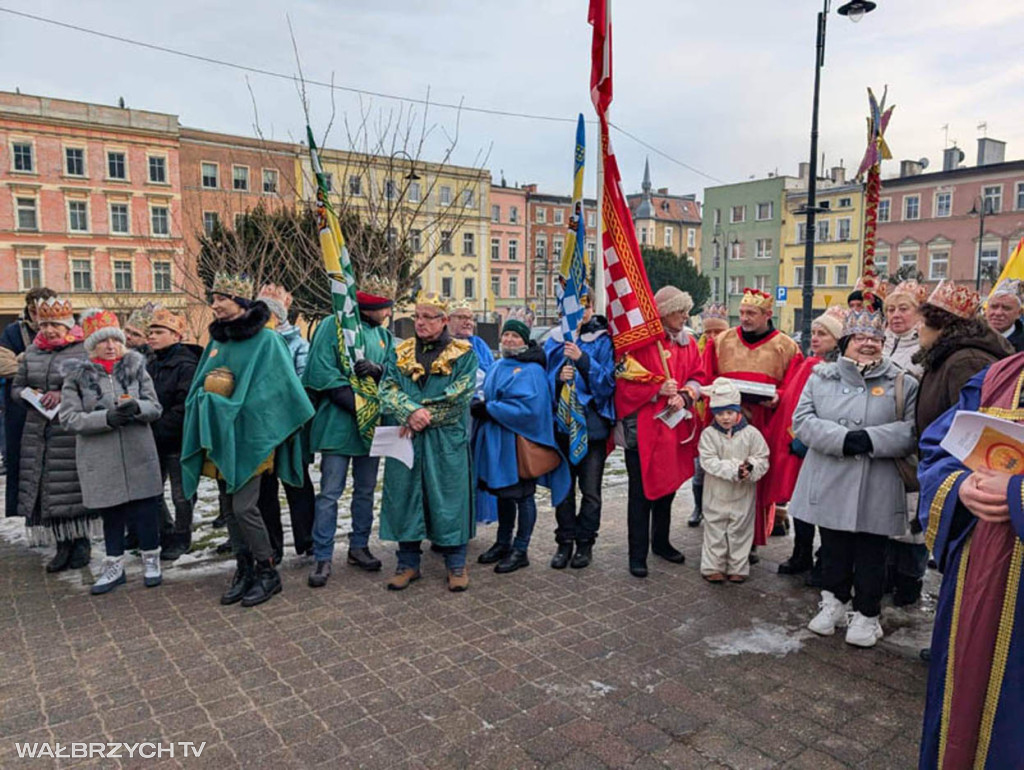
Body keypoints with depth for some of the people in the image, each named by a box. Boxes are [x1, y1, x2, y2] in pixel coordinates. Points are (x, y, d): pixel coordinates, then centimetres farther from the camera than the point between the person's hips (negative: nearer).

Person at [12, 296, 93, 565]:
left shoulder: (84, 351, -5)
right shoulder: (31, 352, 12)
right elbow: (16, 387, 18)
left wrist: (64, 395, -19)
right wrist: (29, 394, -4)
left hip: (72, 432, -5)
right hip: (38, 431, 5)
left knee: (73, 488, 0)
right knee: (45, 489, 7)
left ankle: (80, 541, 16)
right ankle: (63, 544, 18)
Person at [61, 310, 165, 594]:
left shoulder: (136, 367, 2)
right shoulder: (77, 375, -2)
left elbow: (155, 408, 2)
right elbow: (69, 418, -7)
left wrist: (137, 408, -20)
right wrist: (107, 417, -22)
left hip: (139, 455, 1)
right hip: (100, 460, 0)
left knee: (146, 508, 5)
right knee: (111, 512, 11)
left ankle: (151, 560, 24)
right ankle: (114, 566, 28)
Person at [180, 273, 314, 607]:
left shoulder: (265, 339, -9)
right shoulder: (217, 340, 11)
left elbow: (282, 386, -10)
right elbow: (200, 385, 18)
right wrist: (209, 395, 0)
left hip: (249, 434, -7)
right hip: (220, 432, 7)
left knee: (244, 506, -9)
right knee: (230, 507, 10)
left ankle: (267, 572, 7)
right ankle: (244, 570, 23)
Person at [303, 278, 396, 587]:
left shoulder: (384, 335, 11)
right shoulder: (333, 325, -7)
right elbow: (322, 372, -14)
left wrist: (377, 369, -16)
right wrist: (357, 404, -20)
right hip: (338, 423, -6)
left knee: (365, 490, 14)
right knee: (330, 492, -1)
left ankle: (359, 546, 28)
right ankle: (322, 557, 9)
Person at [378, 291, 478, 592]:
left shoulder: (463, 354, 1)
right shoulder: (402, 352, 11)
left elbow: (460, 396, -9)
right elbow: (387, 389, 0)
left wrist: (424, 417, -15)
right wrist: (411, 412, -19)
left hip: (447, 440, -3)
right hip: (406, 438, 3)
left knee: (449, 497, 2)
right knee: (405, 496, 7)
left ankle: (456, 563, 17)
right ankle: (408, 563, 20)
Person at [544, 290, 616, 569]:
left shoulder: (603, 341, -2)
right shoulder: (555, 340, 7)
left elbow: (607, 382, -12)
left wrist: (583, 359, -23)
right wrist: (558, 377, -16)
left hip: (592, 423, -2)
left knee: (590, 490, 6)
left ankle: (585, 542, 21)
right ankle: (565, 541, 22)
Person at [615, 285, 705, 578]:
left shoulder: (688, 343, 10)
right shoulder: (639, 341, -9)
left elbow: (697, 377, 9)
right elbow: (625, 381, -12)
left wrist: (684, 395, -10)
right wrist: (658, 390, -20)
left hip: (674, 426, 6)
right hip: (643, 427, -6)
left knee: (668, 486, 17)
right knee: (641, 493, -1)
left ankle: (661, 542, 34)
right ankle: (637, 555, 8)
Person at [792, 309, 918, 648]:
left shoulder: (902, 383, 2)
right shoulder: (821, 377, 5)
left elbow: (913, 430, -8)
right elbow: (803, 420, -5)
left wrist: (872, 439, -22)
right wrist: (842, 438, -19)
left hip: (877, 490, -1)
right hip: (830, 486, 2)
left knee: (870, 553, 8)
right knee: (833, 548, 15)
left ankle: (867, 614, 26)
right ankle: (834, 601, 34)